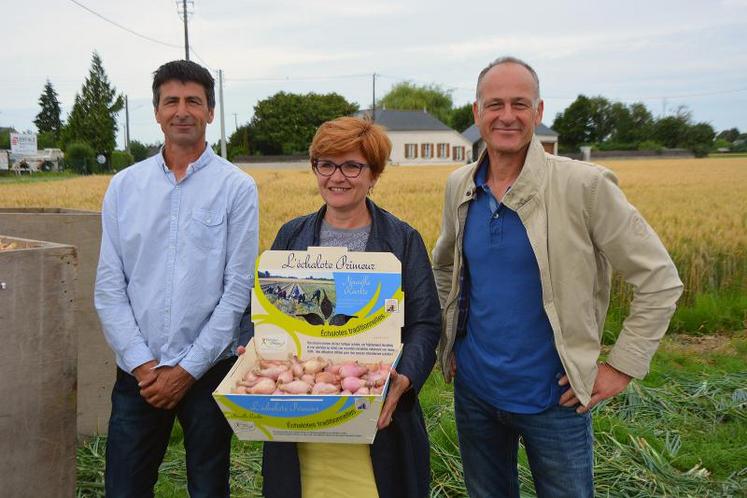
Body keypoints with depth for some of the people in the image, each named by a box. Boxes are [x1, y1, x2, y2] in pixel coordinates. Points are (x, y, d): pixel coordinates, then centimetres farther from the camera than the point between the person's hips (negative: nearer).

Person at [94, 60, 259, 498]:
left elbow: (237, 289, -8)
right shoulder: (124, 186, 4)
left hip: (209, 369, -2)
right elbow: (109, 286, 2)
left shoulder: (237, 187, -5)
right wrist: (141, 363, -7)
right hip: (138, 372, 2)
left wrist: (189, 369, -9)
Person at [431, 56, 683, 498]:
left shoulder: (583, 185, -16)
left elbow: (660, 280, -11)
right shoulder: (460, 186, -1)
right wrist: (445, 338, 10)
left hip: (552, 395, -4)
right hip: (473, 388, 5)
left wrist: (622, 366, -12)